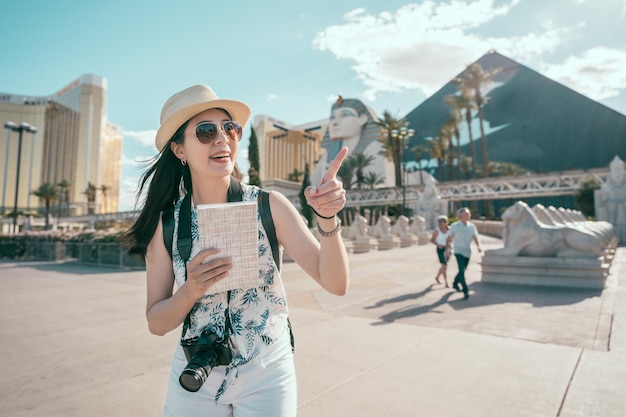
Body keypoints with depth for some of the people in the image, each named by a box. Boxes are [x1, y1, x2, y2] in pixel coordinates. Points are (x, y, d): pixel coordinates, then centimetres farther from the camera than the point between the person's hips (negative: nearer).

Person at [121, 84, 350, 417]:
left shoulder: (268, 206, -15)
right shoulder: (166, 223, -9)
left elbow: (336, 284, -18)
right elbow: (157, 323, -4)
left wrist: (326, 218, -34)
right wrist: (190, 290, -24)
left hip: (266, 376, -1)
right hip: (194, 378, 2)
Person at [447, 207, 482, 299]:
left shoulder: (472, 226, 2)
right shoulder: (454, 226, -8)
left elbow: (475, 238, -2)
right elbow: (450, 238, 2)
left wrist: (479, 246, -20)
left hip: (468, 252, 5)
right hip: (459, 252, -5)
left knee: (462, 271, 16)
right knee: (462, 271, -15)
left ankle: (455, 283, 40)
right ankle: (466, 291, -14)